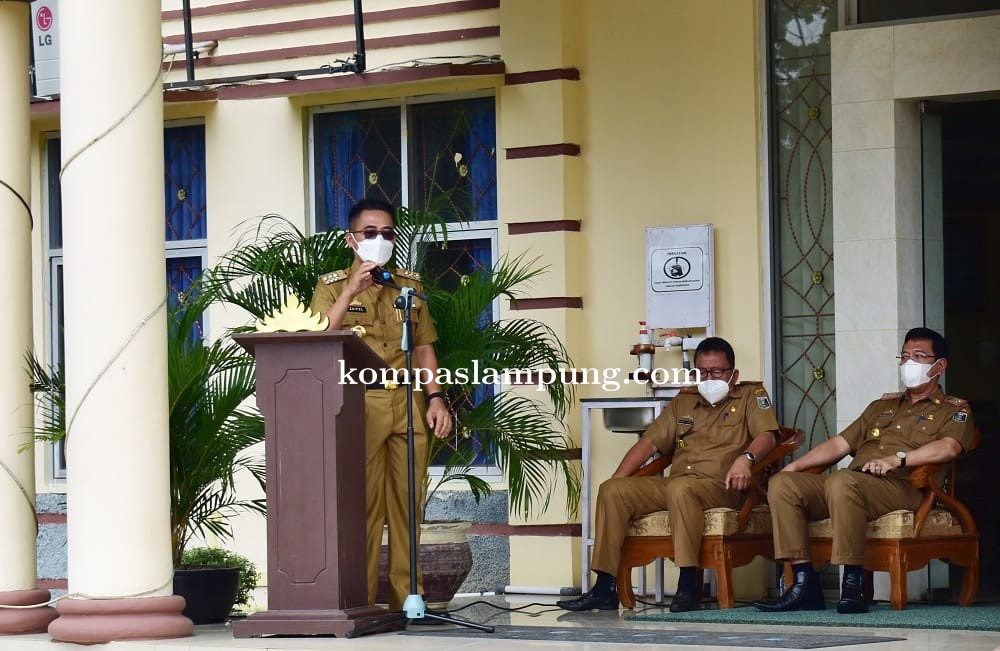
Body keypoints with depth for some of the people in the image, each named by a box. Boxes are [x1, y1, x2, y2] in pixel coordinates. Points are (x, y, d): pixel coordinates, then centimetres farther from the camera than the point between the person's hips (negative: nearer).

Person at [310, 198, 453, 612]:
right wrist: (350, 292, -15)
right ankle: (359, 601, -6)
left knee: (407, 503, 1)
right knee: (362, 504, -7)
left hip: (408, 404, 3)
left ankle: (407, 597, 5)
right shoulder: (332, 286, 7)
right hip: (359, 405, -3)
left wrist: (436, 397, 6)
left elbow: (423, 348, 18)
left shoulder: (409, 285, 18)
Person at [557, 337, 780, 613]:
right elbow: (650, 443, 21)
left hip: (720, 487, -6)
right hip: (672, 485, 6)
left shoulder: (751, 395, 13)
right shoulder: (684, 402, 27)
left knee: (680, 487, -38)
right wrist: (617, 478, 7)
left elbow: (767, 435, -4)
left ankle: (687, 587, -39)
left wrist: (745, 458, -27)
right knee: (612, 490, -14)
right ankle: (604, 589, -19)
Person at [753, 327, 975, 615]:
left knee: (841, 481, -39)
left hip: (903, 487, -7)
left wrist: (896, 459, -23)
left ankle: (853, 585, -38)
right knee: (782, 484, -17)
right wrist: (794, 466, 14)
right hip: (854, 481, 7)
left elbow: (948, 448, -9)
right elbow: (840, 444, 30)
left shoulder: (954, 410, 13)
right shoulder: (882, 406, 34)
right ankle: (805, 585, -24)